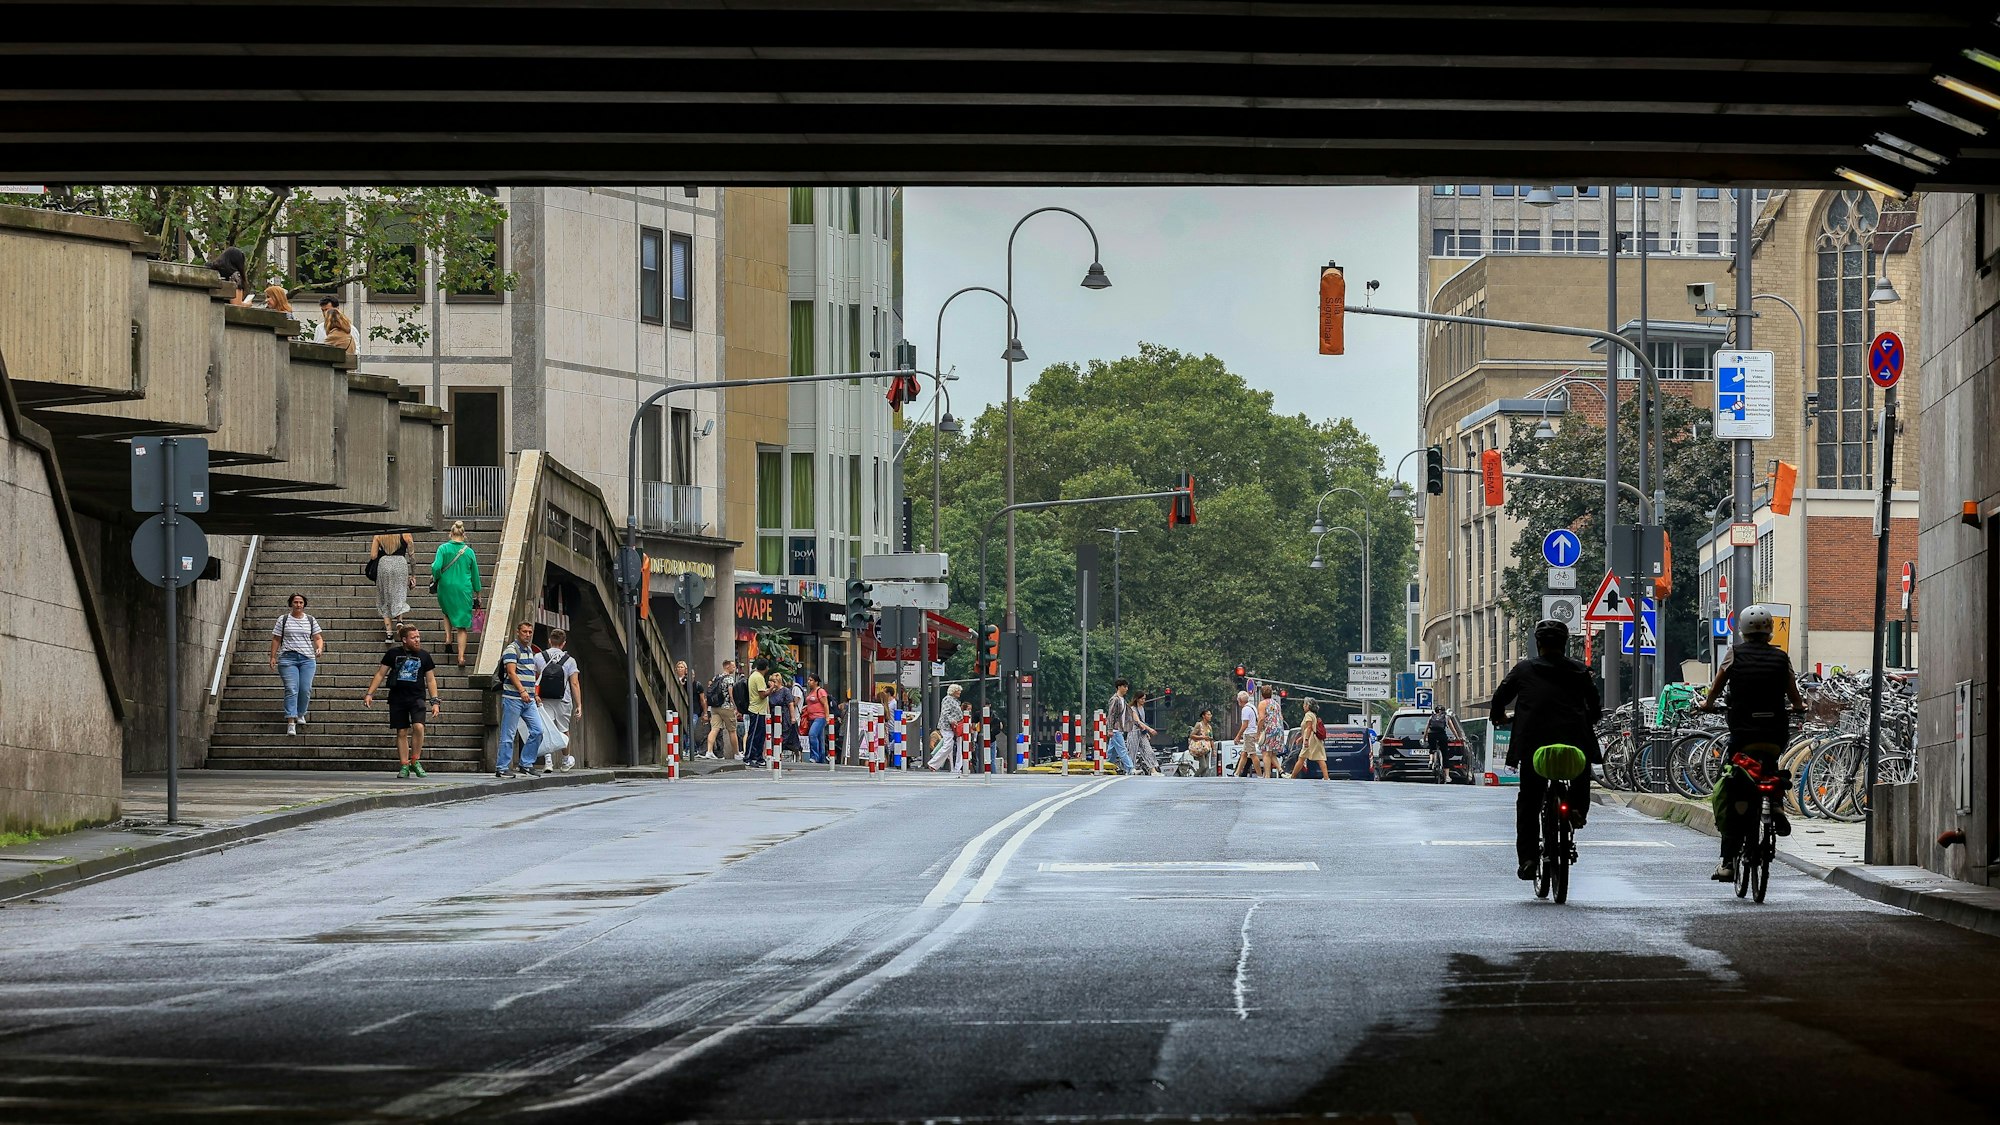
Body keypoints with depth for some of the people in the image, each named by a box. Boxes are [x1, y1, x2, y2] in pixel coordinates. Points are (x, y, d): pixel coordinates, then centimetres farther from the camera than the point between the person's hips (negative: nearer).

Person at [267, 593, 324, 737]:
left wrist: (320, 648, -11)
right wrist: (273, 657, 1)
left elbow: (318, 638, 10)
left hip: (307, 659, 2)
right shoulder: (283, 619, 7)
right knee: (291, 689, -12)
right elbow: (276, 639, 8)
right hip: (288, 658, -2)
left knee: (305, 689, -5)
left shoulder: (311, 620, 11)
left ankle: (300, 713, 22)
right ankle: (291, 722, -17)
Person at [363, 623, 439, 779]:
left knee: (418, 726, -20)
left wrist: (435, 702, 4)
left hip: (417, 697, -1)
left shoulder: (424, 656, 6)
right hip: (397, 699, 1)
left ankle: (415, 761, -5)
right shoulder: (393, 654, 4)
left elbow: (430, 680, 10)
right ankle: (404, 766, 8)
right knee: (402, 732, 1)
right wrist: (369, 694, 3)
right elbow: (380, 674, 9)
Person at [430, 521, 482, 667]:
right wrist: (478, 594, 18)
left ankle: (448, 637, 13)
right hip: (464, 590, 0)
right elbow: (475, 574, 7)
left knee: (448, 613, 31)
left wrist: (435, 578, 5)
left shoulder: (443, 548, -6)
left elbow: (436, 567, -16)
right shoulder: (469, 551, -1)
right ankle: (461, 656, -4)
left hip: (446, 588, 0)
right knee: (462, 625, 3)